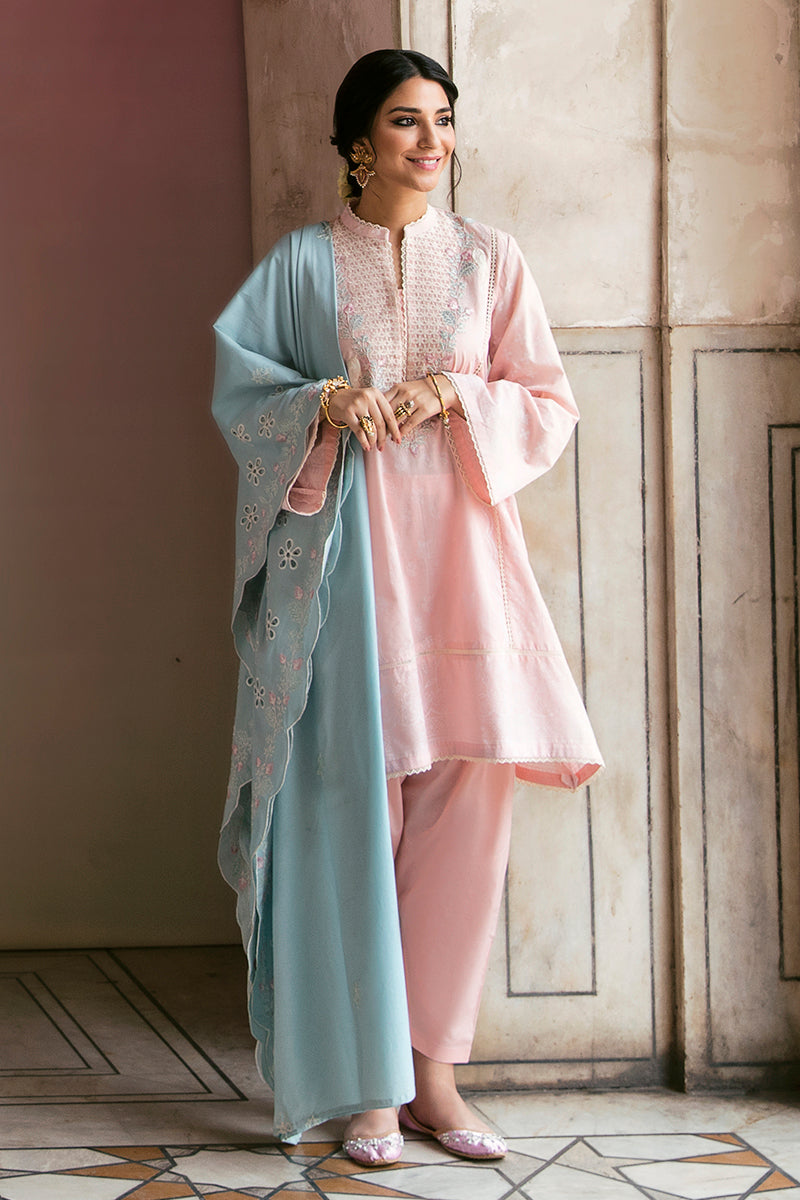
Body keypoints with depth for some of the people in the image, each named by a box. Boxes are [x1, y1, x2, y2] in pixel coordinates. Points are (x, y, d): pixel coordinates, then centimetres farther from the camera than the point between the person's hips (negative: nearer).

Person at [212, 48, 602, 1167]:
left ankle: (435, 1071, 6)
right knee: (351, 806, -5)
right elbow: (237, 391, 6)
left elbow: (550, 405, 9)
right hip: (342, 554, -1)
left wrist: (457, 392, -8)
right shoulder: (301, 263, 9)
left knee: (461, 810, -3)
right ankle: (369, 1083, 1)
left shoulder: (488, 260, 11)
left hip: (458, 548, 2)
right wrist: (327, 401, -11)